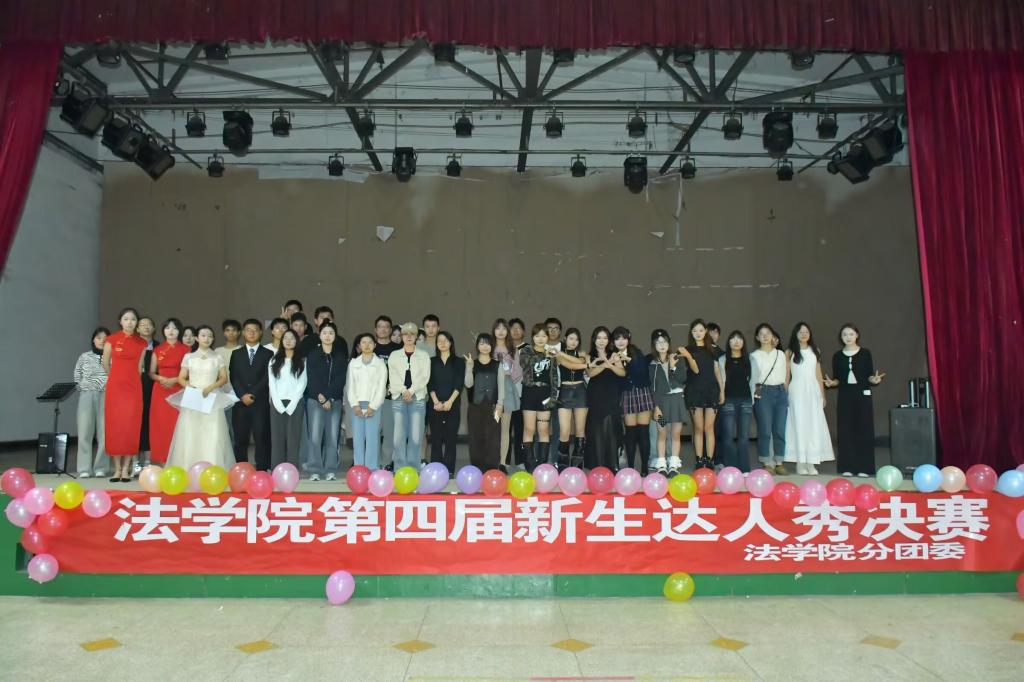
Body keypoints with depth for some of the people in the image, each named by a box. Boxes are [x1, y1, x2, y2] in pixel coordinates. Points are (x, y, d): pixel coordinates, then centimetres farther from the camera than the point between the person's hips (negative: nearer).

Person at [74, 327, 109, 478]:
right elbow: (77, 379, 14)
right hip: (86, 396, 1)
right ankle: (84, 468, 4)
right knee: (85, 432, -1)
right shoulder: (84, 357, 10)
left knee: (104, 433, -2)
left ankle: (100, 468, 6)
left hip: (106, 397, -1)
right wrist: (83, 391, 4)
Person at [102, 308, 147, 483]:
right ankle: (117, 469, 6)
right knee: (114, 425, 0)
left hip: (134, 387, 1)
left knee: (131, 426, -1)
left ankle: (126, 469, 5)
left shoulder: (141, 343, 7)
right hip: (115, 386, -1)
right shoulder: (112, 339, 1)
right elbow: (105, 364, 11)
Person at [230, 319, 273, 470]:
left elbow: (267, 377, -1)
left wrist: (253, 394, -10)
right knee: (240, 439, 3)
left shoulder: (268, 353, 9)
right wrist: (242, 395, -10)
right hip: (240, 402, 2)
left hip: (260, 403, -2)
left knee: (261, 438, -5)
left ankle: (262, 470, -1)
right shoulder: (236, 354, 16)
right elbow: (234, 378, 5)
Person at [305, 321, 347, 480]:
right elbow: (311, 379, -2)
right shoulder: (312, 355, 6)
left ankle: (331, 470, 6)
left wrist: (328, 397, -11)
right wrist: (320, 397, -13)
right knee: (315, 436, -6)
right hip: (315, 400, -1)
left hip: (335, 400, 1)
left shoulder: (341, 355, 8)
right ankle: (314, 470, 1)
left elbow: (341, 379, -1)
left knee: (333, 436, -1)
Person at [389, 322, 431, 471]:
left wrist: (411, 391, -11)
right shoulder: (394, 355, 13)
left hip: (418, 398, 0)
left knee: (415, 436, -5)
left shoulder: (423, 355, 10)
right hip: (399, 398, 1)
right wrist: (403, 391, -10)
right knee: (399, 436, -5)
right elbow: (393, 377, 3)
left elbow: (424, 377, 0)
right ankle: (400, 470, 1)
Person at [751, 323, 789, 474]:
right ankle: (767, 463, 2)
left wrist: (785, 392, 7)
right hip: (764, 393, -2)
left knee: (780, 429, 0)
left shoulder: (781, 354, 14)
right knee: (765, 430, -5)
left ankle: (779, 462, 8)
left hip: (780, 392, 3)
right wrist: (755, 393, -4)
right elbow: (752, 377, 4)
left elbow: (785, 376, 13)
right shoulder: (754, 356, 6)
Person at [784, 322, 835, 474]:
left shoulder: (815, 351, 12)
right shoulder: (790, 352, 3)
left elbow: (819, 374, 13)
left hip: (813, 390, 3)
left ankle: (811, 463, 3)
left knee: (814, 425, -1)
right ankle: (800, 463, 2)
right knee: (799, 424, -2)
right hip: (797, 390, -3)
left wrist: (823, 394, 10)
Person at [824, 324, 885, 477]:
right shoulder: (837, 355, 6)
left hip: (862, 395, -1)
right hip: (845, 395, 2)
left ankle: (864, 467, 4)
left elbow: (869, 375, 3)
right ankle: (847, 467, 7)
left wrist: (874, 380, -18)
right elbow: (837, 378, 9)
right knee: (845, 430, 1)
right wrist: (831, 383, -12)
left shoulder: (865, 353, 1)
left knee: (864, 429, -2)